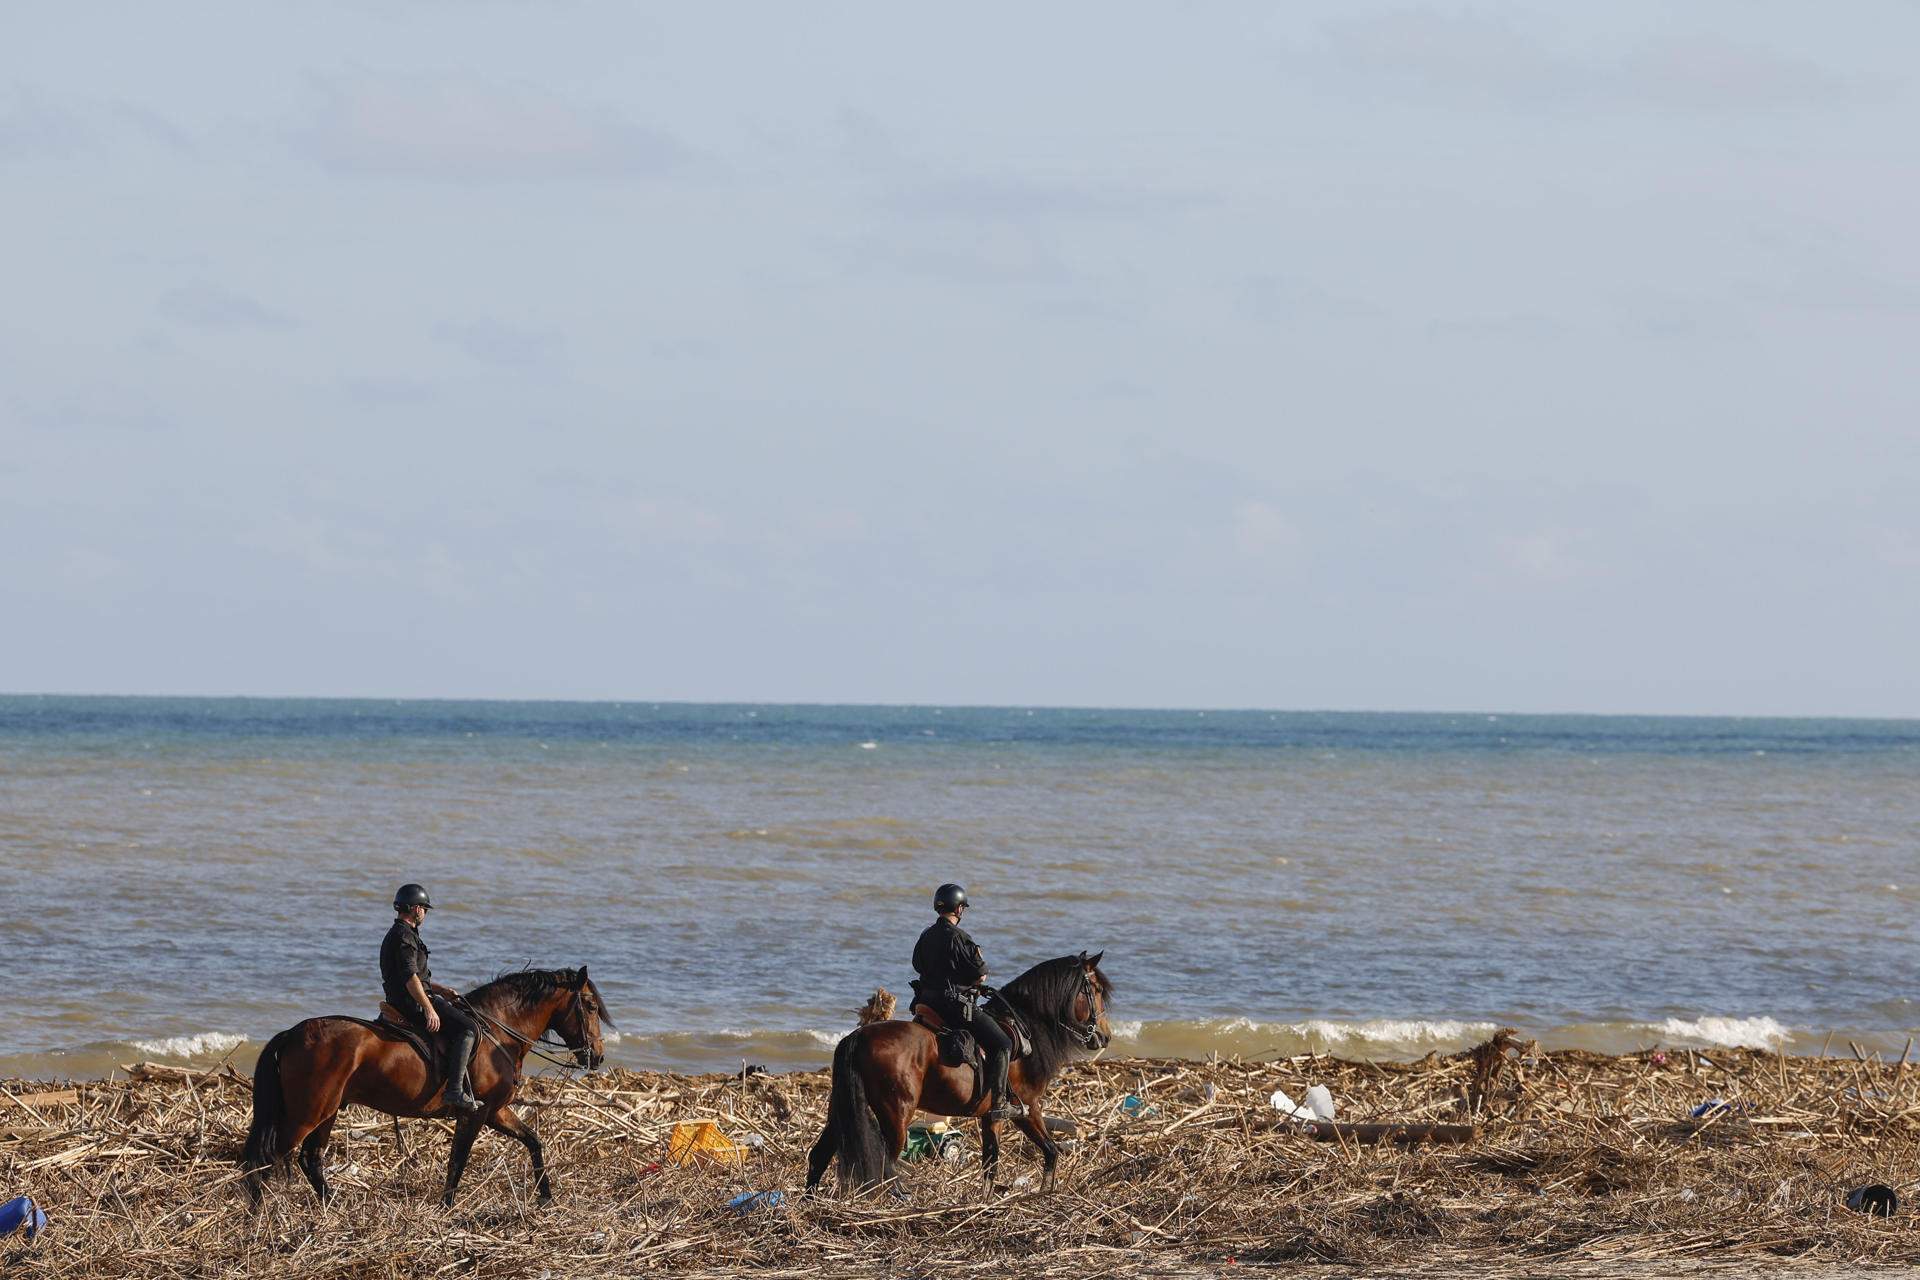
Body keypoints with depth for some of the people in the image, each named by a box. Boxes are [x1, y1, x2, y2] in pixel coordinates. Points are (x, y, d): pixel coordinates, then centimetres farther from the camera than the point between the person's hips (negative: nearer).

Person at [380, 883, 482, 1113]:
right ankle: (455, 1091, -24)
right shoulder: (404, 937, -14)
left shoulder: (396, 935, 21)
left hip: (401, 1003, 11)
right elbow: (410, 977, -24)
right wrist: (429, 1009, -27)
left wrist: (441, 990, 23)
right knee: (467, 1029, -15)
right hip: (412, 1004, -11)